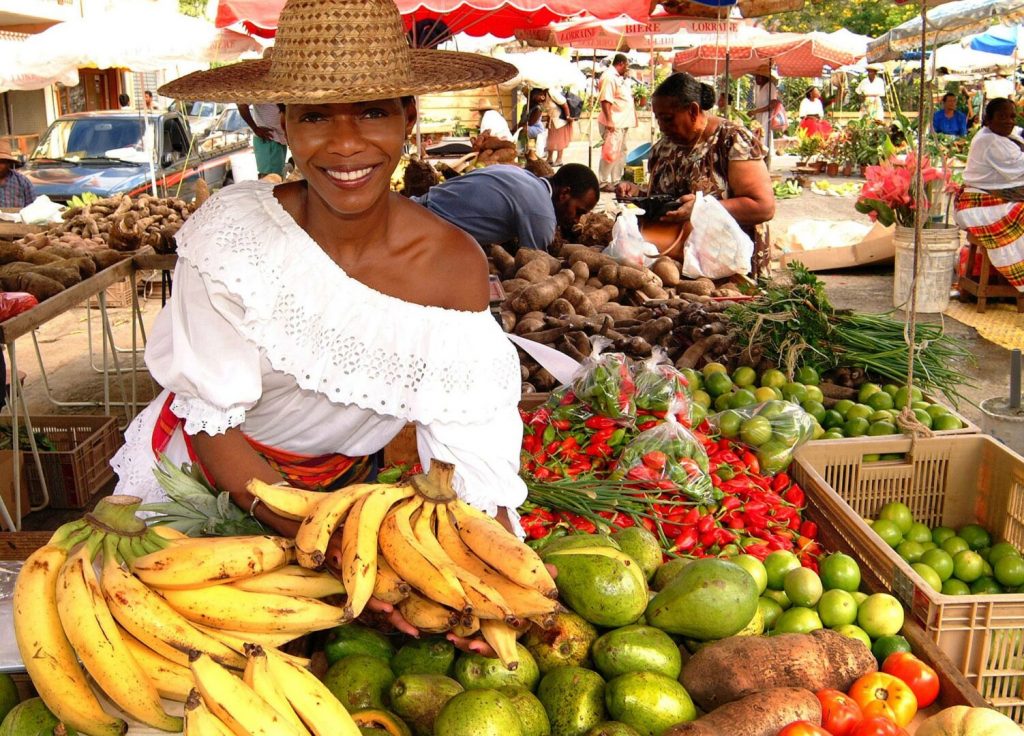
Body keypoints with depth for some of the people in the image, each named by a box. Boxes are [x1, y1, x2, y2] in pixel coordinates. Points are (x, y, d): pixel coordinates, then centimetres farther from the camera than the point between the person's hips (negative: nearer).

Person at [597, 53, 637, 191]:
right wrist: (609, 121, -26)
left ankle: (616, 180, 23)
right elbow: (605, 100, -22)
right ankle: (604, 183, 0)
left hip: (623, 122, 10)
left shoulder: (619, 77, 17)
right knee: (610, 153, -7)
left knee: (621, 152, 14)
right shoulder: (609, 77, -14)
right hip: (613, 123, -10)